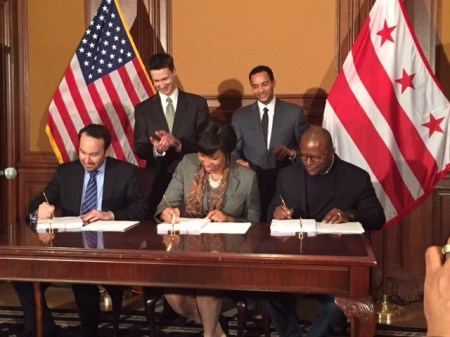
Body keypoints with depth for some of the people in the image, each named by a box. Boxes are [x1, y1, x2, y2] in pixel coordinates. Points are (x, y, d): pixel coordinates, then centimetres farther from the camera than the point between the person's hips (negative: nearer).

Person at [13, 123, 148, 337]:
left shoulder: (126, 172, 5)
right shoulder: (65, 172, 14)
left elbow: (141, 210, -3)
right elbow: (37, 204, 9)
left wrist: (110, 215, -20)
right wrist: (41, 208, -17)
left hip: (110, 249, -3)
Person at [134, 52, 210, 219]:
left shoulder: (197, 103, 3)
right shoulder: (143, 109, 7)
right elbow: (139, 149, 2)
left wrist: (177, 143, -19)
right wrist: (156, 149, -20)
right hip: (157, 181, 1)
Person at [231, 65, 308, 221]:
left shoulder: (294, 112, 5)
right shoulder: (240, 115, 10)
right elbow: (234, 148, 8)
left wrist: (292, 152, -14)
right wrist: (238, 161, -13)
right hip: (252, 182, 1)